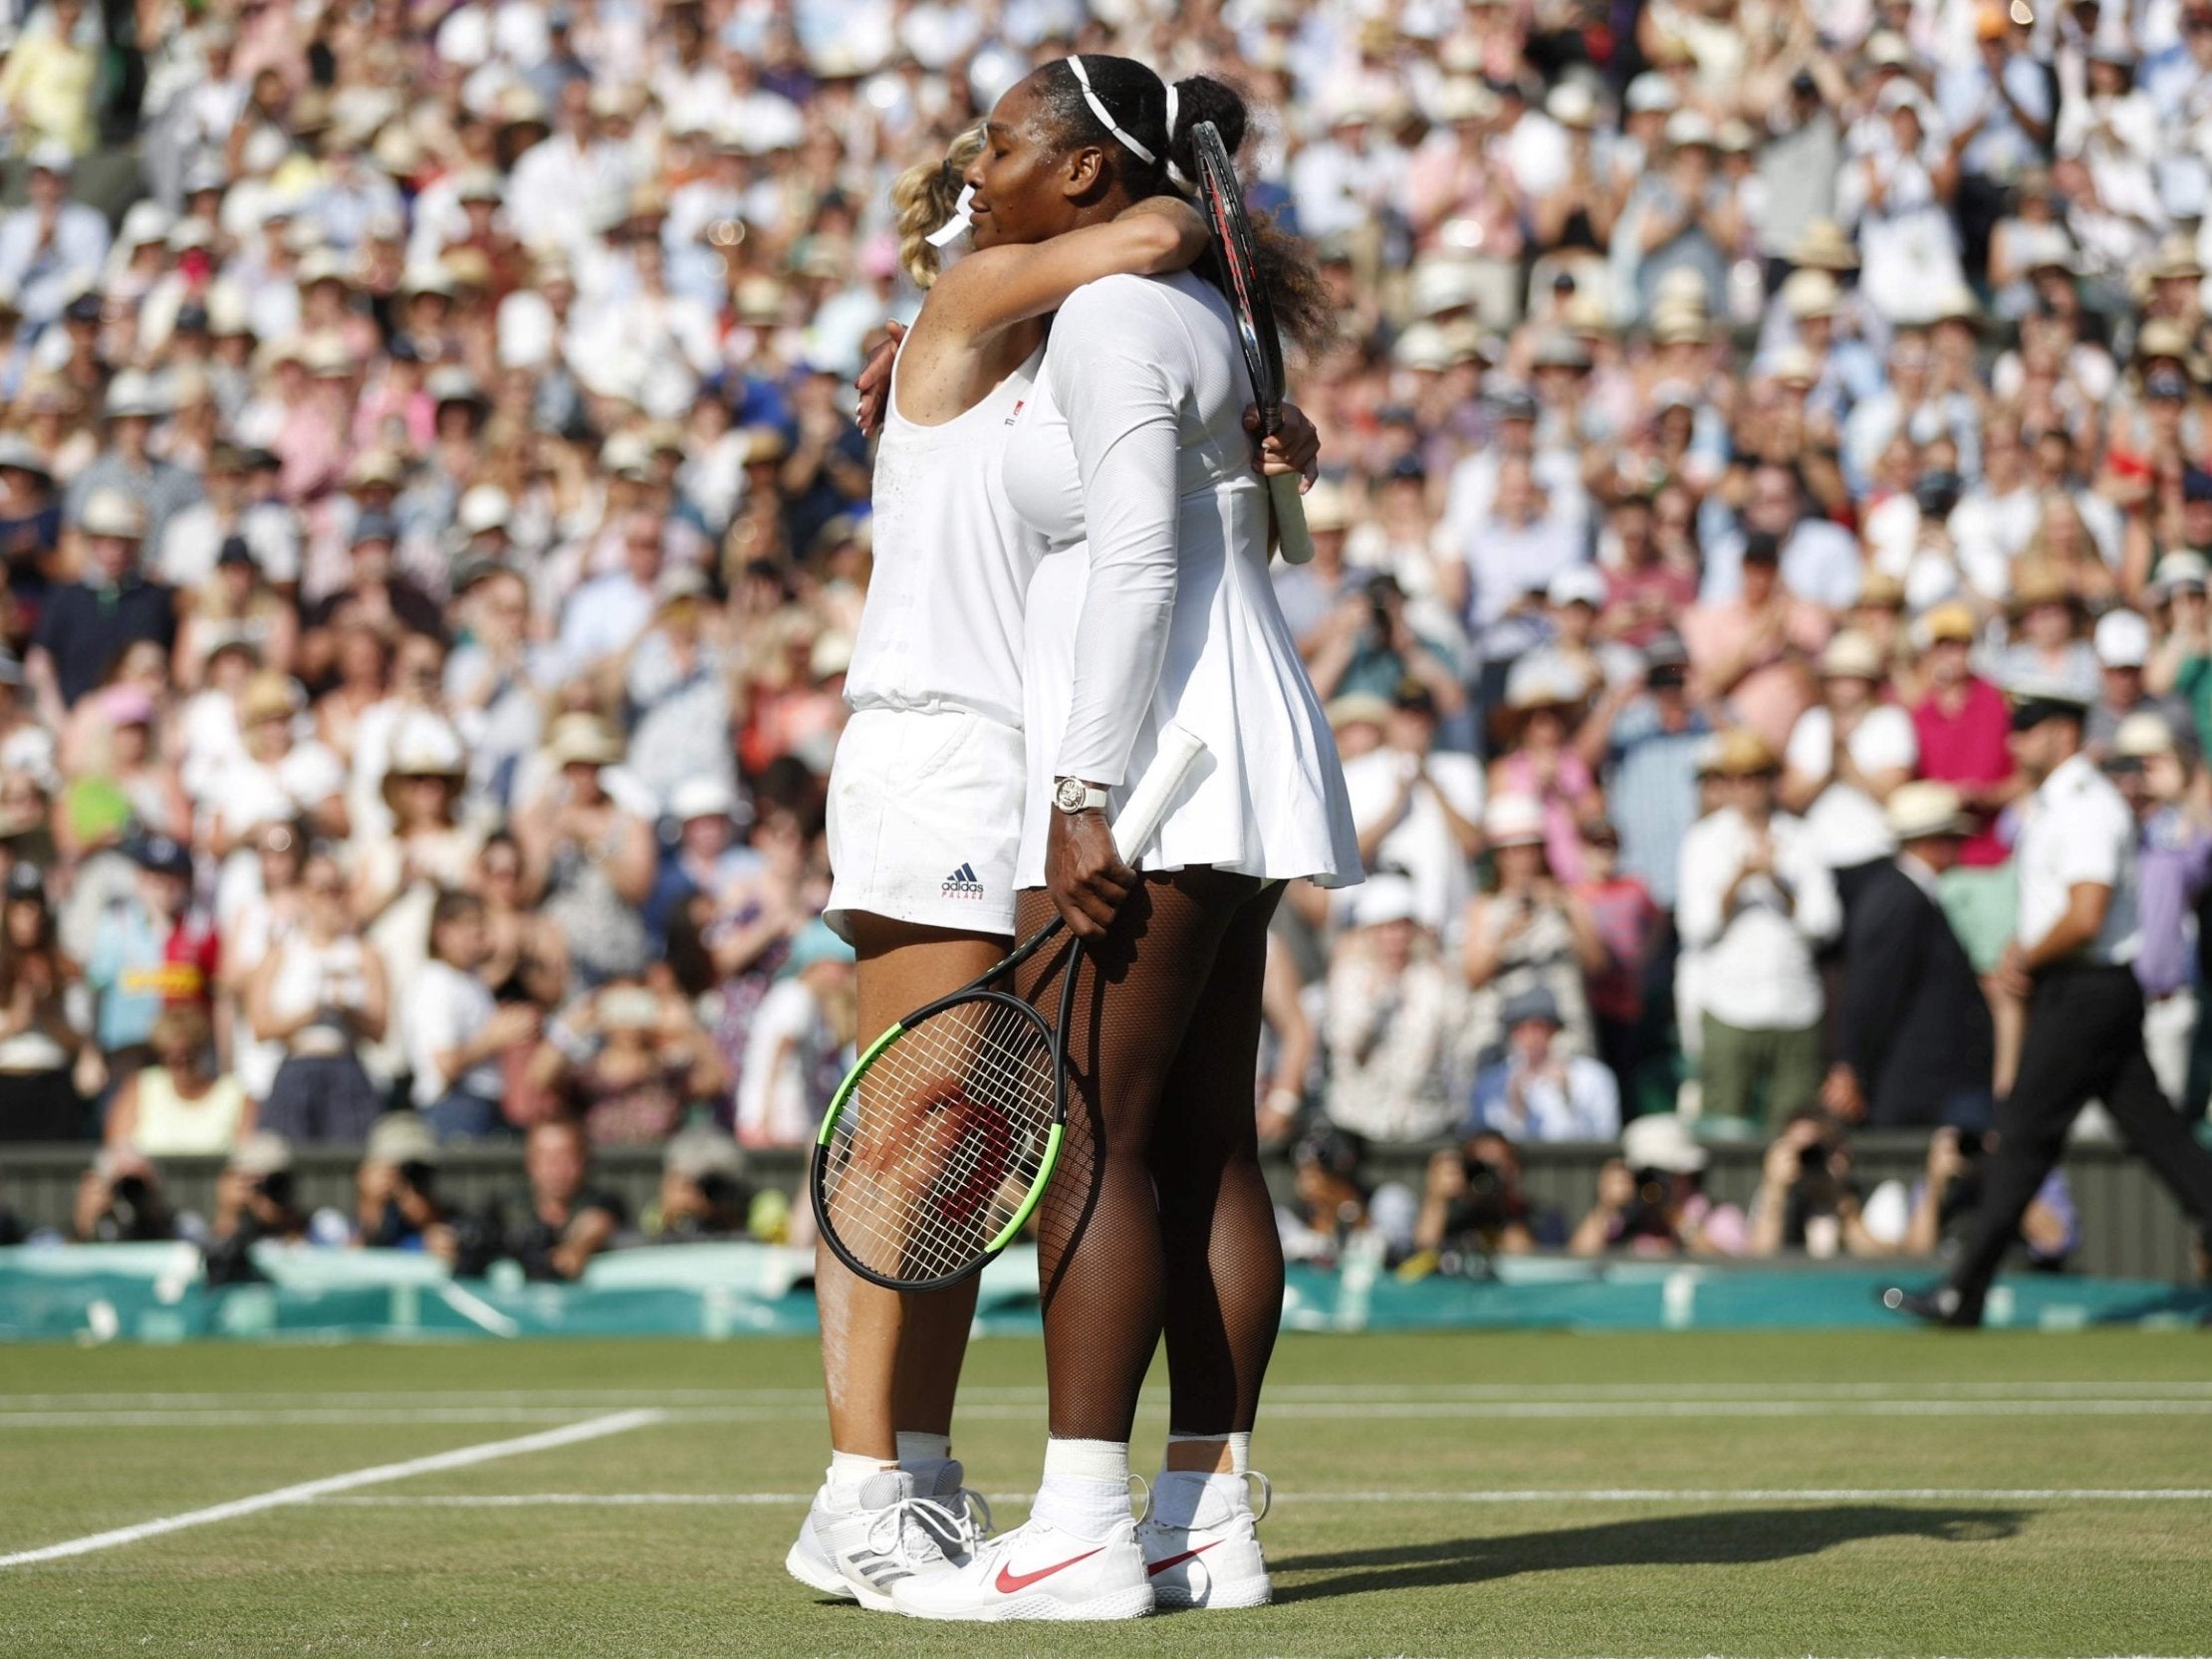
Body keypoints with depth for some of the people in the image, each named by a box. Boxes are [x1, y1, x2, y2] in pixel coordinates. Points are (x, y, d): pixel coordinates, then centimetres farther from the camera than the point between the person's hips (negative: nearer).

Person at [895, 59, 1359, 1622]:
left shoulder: (1109, 318, -11)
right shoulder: (1190, 311, 19)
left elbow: (1139, 567, -19)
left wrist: (1086, 800, -22)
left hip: (1148, 764, -10)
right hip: (1230, 780, 10)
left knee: (1090, 1144, -10)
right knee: (1204, 1149, 7)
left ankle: (1082, 1533, -12)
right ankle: (1211, 1522, 7)